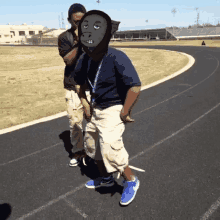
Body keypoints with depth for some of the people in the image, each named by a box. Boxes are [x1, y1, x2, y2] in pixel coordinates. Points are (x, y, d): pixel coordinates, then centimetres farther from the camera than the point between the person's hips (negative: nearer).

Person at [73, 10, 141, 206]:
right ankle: (105, 178, 42)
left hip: (113, 110, -8)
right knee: (92, 144, 19)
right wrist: (85, 104, 9)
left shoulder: (117, 58, -26)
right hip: (95, 109, 8)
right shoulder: (84, 59, -4)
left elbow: (135, 87, -31)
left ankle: (131, 181, 14)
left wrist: (124, 112, -21)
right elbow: (78, 82, 14)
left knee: (110, 149, -15)